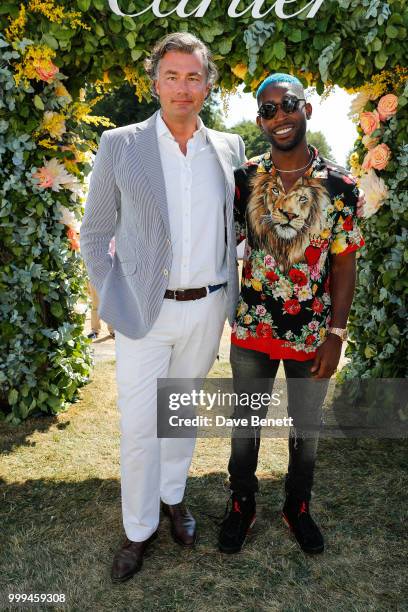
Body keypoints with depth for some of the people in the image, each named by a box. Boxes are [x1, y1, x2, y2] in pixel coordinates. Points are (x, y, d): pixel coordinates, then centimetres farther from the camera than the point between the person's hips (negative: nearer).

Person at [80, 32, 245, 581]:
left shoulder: (230, 148, 4)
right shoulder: (119, 145, -4)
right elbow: (94, 233, 1)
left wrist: (230, 281, 8)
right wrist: (113, 299, -5)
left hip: (207, 310, 3)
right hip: (146, 311, -2)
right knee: (139, 428, 6)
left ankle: (173, 496, 42)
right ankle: (139, 530, 28)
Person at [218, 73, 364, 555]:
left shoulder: (339, 185, -7)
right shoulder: (243, 179, -4)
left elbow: (343, 265, -4)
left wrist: (336, 335, -8)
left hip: (312, 334, 0)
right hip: (253, 330, 1)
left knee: (306, 426, 17)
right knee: (245, 423, 15)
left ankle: (297, 507, 42)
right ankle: (242, 505, 39)